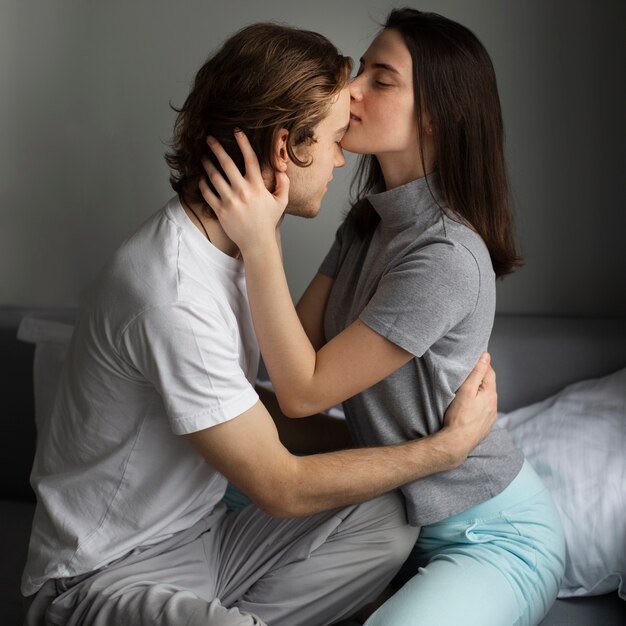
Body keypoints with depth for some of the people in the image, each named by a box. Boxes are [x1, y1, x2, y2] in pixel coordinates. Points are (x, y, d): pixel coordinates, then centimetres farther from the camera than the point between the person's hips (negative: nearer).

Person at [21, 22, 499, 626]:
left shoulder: (225, 242, 3)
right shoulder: (174, 295, -28)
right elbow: (283, 488, -21)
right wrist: (449, 445, -12)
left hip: (200, 532, 9)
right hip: (106, 577, -9)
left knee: (387, 517, -8)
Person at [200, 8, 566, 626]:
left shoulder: (446, 257, -28)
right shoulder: (368, 221, 1)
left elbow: (305, 390, -24)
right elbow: (300, 342, -4)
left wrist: (260, 242, -31)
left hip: (491, 539, -8)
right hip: (405, 511, 8)